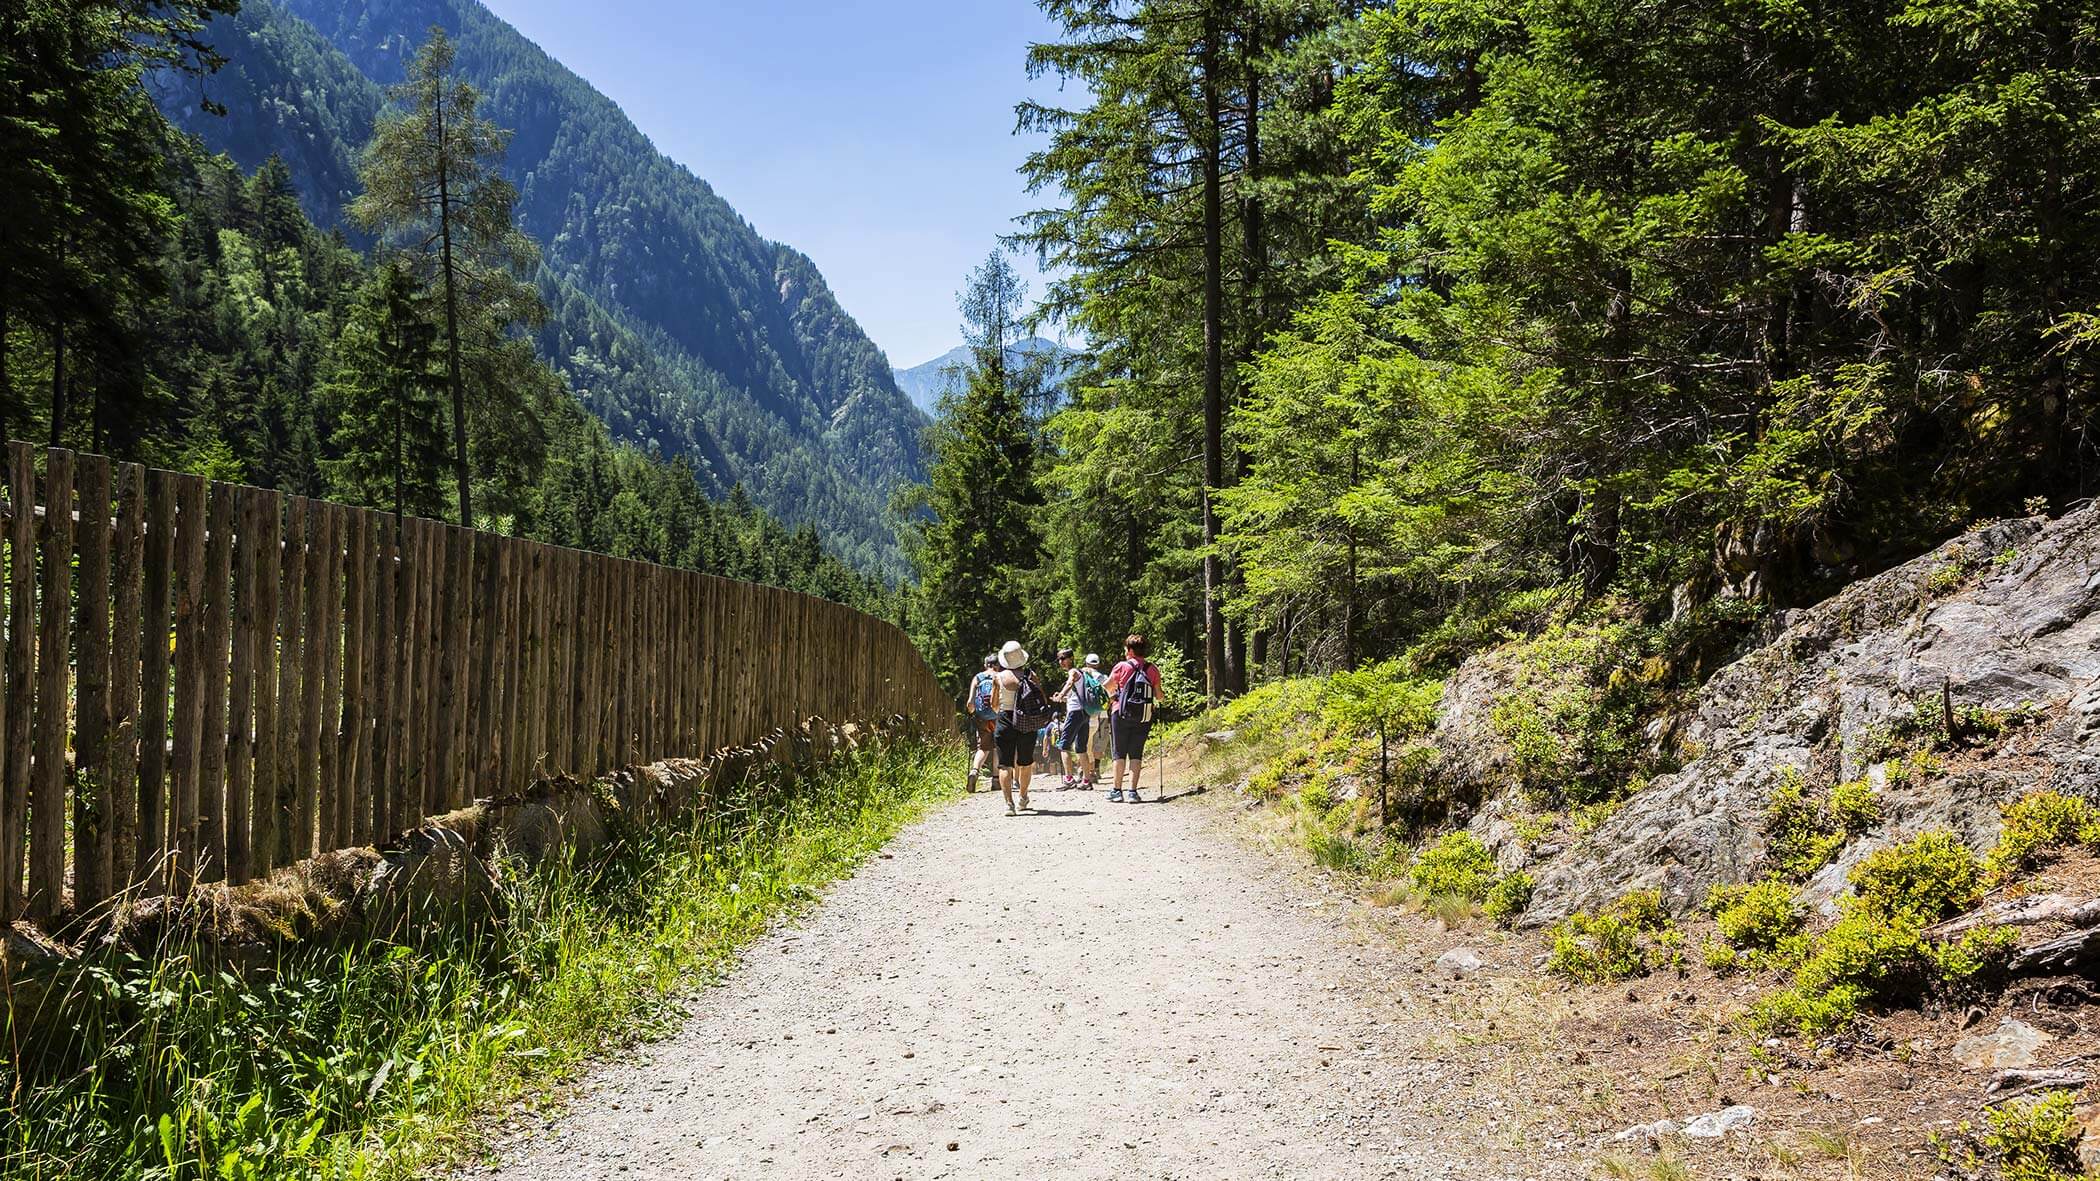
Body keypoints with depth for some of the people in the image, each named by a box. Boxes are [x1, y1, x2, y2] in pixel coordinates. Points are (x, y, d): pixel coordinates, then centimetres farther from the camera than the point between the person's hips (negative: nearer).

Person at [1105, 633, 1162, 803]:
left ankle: (1117, 790, 5)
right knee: (1136, 754, 5)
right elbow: (1158, 695, 2)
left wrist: (1112, 697, 28)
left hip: (1121, 714, -2)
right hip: (1144, 717, 2)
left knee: (1119, 753, 6)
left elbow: (1108, 687, 7)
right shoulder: (1153, 669, 2)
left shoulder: (1122, 667, -4)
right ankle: (1133, 792, -2)